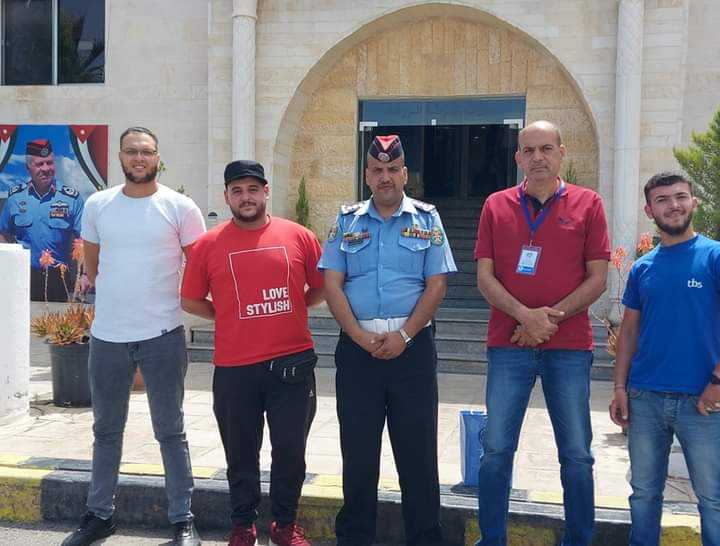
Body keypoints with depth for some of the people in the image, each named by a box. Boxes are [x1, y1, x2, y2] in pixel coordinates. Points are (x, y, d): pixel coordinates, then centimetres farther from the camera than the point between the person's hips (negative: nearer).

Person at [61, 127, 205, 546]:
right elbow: (92, 265, 16)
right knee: (107, 431, 16)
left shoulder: (179, 207, -4)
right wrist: (120, 296, 13)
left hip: (163, 336, -3)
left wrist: (174, 300, 1)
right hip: (107, 336, 4)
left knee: (171, 432, 5)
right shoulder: (98, 205, 5)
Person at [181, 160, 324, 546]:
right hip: (234, 369, 0)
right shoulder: (208, 244, 0)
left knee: (290, 449, 7)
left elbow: (321, 286, 11)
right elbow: (190, 301, 7)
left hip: (293, 363, 0)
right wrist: (228, 317, 4)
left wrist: (289, 310, 4)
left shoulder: (298, 236, 1)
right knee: (241, 453, 12)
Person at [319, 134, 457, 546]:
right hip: (357, 347, 1)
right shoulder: (347, 220, 9)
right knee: (358, 449, 9)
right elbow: (332, 284, 2)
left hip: (412, 346, -1)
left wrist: (404, 335, -13)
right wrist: (360, 335, -10)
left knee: (418, 450, 5)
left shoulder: (427, 219, 6)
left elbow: (437, 285, -2)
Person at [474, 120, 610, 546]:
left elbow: (597, 278, 1)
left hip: (569, 347, 0)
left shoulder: (588, 204, 4)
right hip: (509, 345, 1)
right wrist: (525, 315, -12)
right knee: (497, 450, 3)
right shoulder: (496, 206, 7)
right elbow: (485, 276, 2)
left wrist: (551, 316, -10)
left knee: (577, 455, 7)